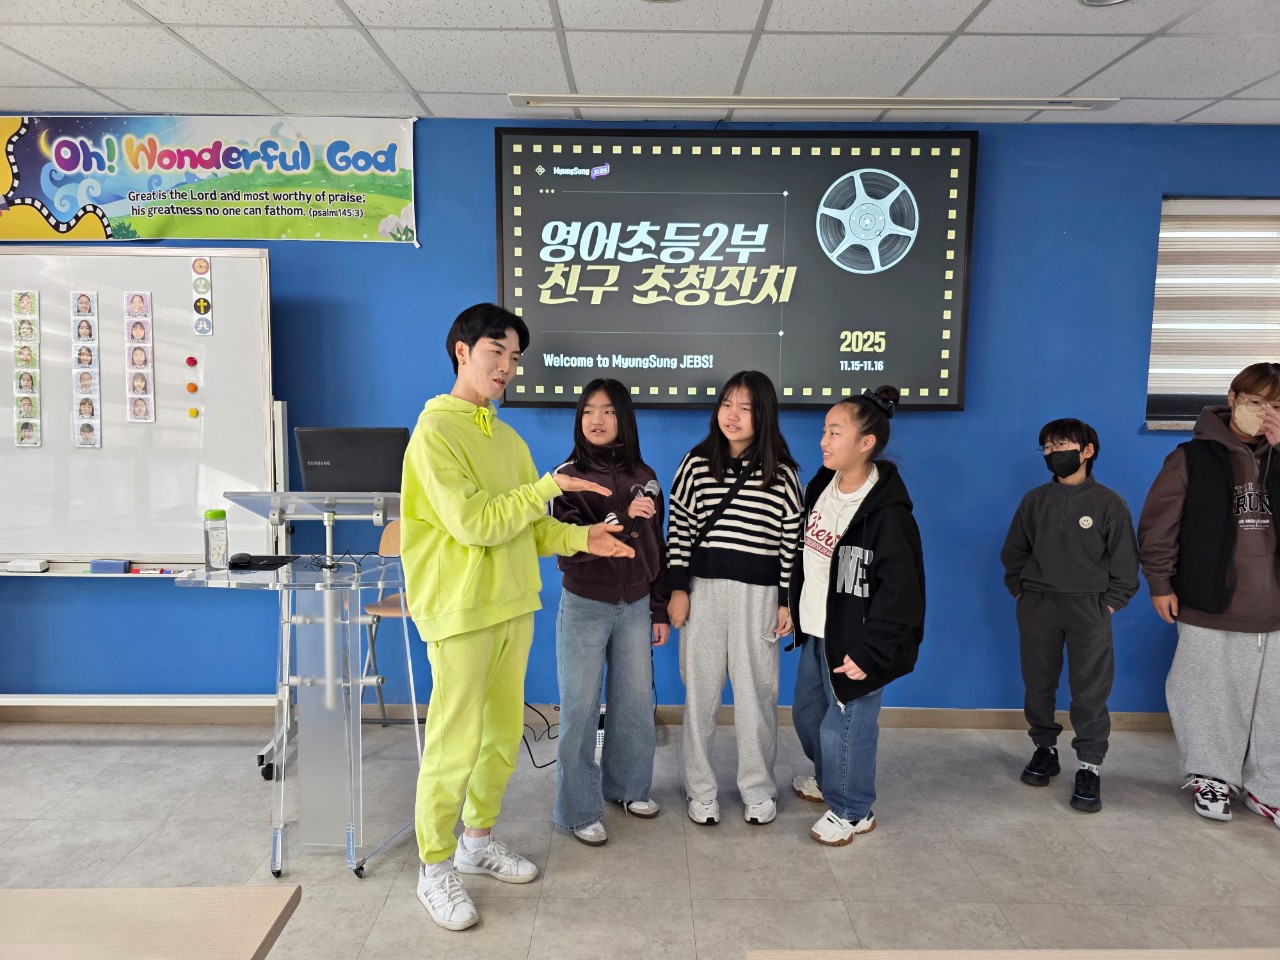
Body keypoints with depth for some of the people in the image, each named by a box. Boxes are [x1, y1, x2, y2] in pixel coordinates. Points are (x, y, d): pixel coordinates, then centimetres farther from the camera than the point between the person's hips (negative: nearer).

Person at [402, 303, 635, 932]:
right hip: (460, 611, -8)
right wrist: (550, 487, -16)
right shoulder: (435, 432, -12)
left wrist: (578, 538, -3)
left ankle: (477, 841, 36)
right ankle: (435, 871, 19)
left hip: (511, 606, 8)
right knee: (455, 746, 1)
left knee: (503, 736, 17)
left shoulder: (507, 438, 12)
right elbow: (475, 524, -20)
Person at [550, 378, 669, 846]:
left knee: (636, 701, 11)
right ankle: (579, 810, 14)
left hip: (635, 605, 4)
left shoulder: (643, 476, 4)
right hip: (585, 606, -3)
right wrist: (623, 518, -29)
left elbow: (655, 547, 8)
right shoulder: (568, 476, -7)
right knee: (581, 708, 1)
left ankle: (628, 786, 32)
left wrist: (660, 610, 9)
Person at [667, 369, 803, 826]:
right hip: (703, 588, 1)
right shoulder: (696, 463, 1)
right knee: (701, 691, 7)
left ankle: (758, 790, 26)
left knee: (755, 693, 7)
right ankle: (700, 790, 23)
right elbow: (678, 529, 2)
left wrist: (788, 602, 0)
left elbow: (792, 542, 2)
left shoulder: (782, 474, -1)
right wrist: (677, 589, -2)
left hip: (759, 594, 0)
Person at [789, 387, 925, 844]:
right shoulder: (820, 487, 3)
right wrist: (793, 610, 15)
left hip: (853, 640, -8)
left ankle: (852, 811, 27)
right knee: (806, 714, 22)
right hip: (815, 632, 8)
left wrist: (869, 653, -21)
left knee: (844, 726, 4)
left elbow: (902, 591, -22)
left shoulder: (887, 512, -22)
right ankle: (828, 779, 48)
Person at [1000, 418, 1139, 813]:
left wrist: (1109, 603, -4)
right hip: (1037, 606, 3)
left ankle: (1089, 767, 6)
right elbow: (1013, 551, 13)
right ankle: (1045, 749, 27)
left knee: (1091, 689, -3)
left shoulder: (1108, 502, -1)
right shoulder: (1034, 500, 6)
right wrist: (1021, 592, 6)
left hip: (1089, 607, -3)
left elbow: (1125, 560, 1)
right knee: (1038, 683, 10)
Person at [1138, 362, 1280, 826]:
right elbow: (1158, 523, -3)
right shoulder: (1194, 457, -4)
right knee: (1210, 698, 8)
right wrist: (1160, 583, -4)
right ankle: (1211, 776, 26)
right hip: (1210, 606, -3)